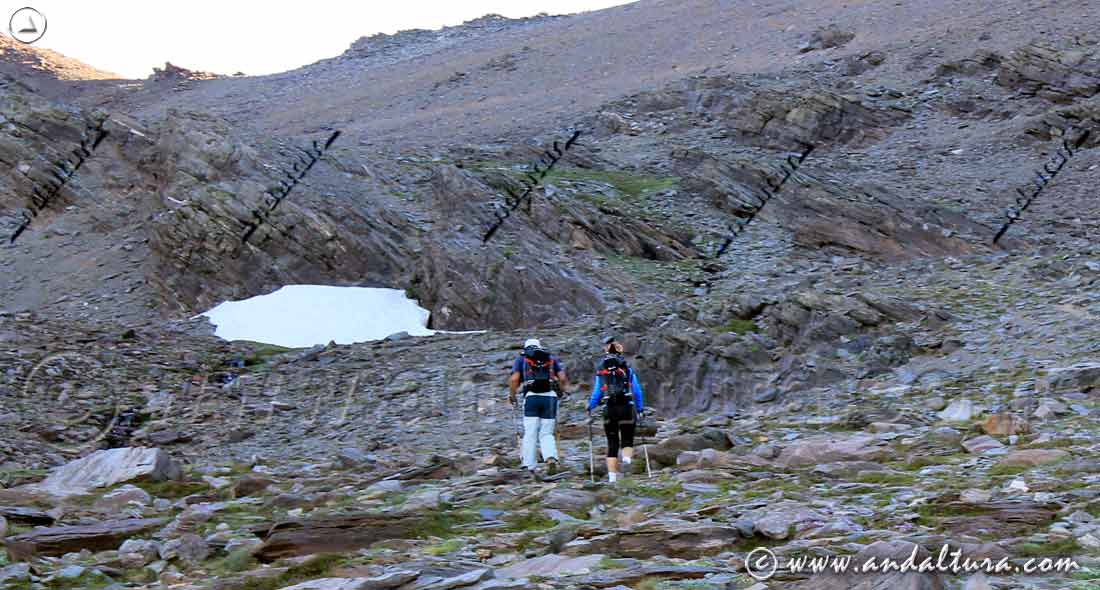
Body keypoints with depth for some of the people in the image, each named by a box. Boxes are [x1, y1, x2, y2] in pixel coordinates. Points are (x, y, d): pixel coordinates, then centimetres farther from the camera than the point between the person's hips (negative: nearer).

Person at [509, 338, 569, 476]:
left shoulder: (522, 359, 15)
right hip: (550, 397, 2)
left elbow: (514, 379, 0)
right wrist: (560, 390, 25)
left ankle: (530, 467, -1)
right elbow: (563, 378, 9)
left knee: (530, 434, 2)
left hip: (531, 397, -1)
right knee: (546, 434, 5)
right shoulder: (551, 359, 21)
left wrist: (511, 395, 13)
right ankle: (551, 458, -21)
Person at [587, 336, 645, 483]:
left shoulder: (600, 369, 4)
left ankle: (612, 477, 4)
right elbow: (637, 390, 3)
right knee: (627, 441, 9)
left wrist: (590, 407, 19)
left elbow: (597, 391, 4)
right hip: (627, 408, -1)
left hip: (609, 409, 1)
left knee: (612, 444, 11)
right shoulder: (627, 368, 4)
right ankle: (627, 458, -25)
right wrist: (640, 409, 14)